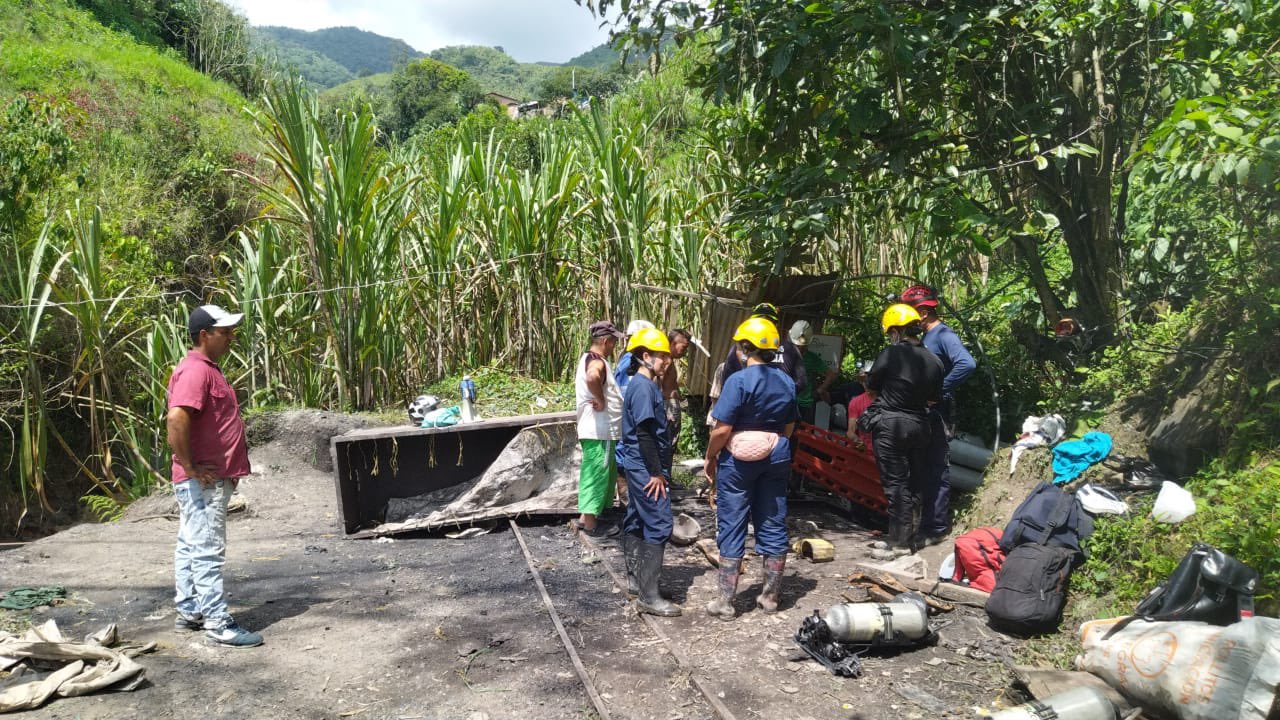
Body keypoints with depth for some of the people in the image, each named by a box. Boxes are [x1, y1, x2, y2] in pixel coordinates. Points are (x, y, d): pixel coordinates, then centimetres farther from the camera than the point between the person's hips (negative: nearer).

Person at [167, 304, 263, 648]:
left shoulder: (207, 368, 16)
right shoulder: (195, 371, -17)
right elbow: (176, 420, -30)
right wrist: (191, 469, -23)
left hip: (214, 477, 10)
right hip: (203, 481, -10)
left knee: (191, 547, 16)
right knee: (208, 551, -7)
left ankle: (189, 612, 26)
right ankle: (218, 623, -4)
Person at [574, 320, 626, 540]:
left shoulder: (587, 358, 14)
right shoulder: (597, 362, -19)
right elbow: (592, 378, -43)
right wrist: (601, 401, -28)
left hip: (595, 428, 10)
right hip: (600, 430, -10)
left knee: (592, 473, 18)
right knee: (597, 474, -3)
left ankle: (586, 516, 26)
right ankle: (591, 523, 4)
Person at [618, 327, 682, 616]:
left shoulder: (645, 384, 14)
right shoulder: (643, 387, -17)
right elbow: (644, 433, -21)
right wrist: (656, 472, -18)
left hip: (637, 466, 11)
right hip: (645, 466, -11)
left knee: (637, 521, 17)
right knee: (659, 525, -11)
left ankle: (635, 578, 29)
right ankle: (648, 596, -10)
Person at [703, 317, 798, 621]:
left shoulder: (739, 380, -15)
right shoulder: (786, 382, 5)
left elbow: (722, 429, -17)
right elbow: (789, 427, 11)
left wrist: (710, 458, -4)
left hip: (739, 459, -5)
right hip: (775, 459, 5)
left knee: (732, 529, 2)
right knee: (773, 526, 12)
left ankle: (725, 602, 8)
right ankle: (770, 597, 22)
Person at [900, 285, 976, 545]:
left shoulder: (943, 335, -14)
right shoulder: (926, 337, 14)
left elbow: (967, 364, -29)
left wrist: (940, 391, -23)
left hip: (937, 414, -9)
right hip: (922, 414, 9)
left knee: (937, 472, -2)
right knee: (924, 470, 16)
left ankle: (936, 528, 4)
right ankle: (926, 523, 27)